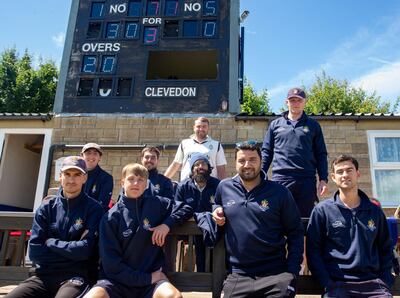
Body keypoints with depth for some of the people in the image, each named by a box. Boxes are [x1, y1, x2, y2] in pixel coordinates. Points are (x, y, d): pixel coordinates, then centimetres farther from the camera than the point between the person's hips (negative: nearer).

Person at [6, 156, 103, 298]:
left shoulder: (93, 209, -3)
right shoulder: (46, 208, 7)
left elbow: (84, 250, -11)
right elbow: (34, 251, 0)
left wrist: (50, 242, -2)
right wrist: (71, 253, -6)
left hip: (75, 276, -4)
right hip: (43, 275, 4)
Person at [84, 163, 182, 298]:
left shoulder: (157, 204, 3)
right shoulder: (111, 217, -2)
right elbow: (111, 264, -6)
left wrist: (167, 224, -4)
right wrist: (147, 279, -12)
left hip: (152, 275, 1)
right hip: (118, 280, 0)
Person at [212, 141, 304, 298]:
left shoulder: (279, 192, -3)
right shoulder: (224, 187, 3)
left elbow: (295, 233, 2)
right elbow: (217, 206, 25)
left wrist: (292, 271, -6)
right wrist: (216, 212, 1)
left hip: (276, 274, -1)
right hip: (237, 275, 2)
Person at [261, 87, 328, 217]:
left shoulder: (313, 126, 12)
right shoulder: (275, 124, 12)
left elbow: (321, 154, 10)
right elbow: (266, 152, 10)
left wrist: (323, 179, 0)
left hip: (307, 181, 0)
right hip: (280, 180, 0)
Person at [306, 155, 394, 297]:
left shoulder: (375, 211, 12)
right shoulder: (322, 210, 1)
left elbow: (385, 249, 18)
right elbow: (313, 251, -1)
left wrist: (384, 283, 6)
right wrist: (328, 285, -8)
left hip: (372, 282, 3)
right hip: (336, 284, -3)